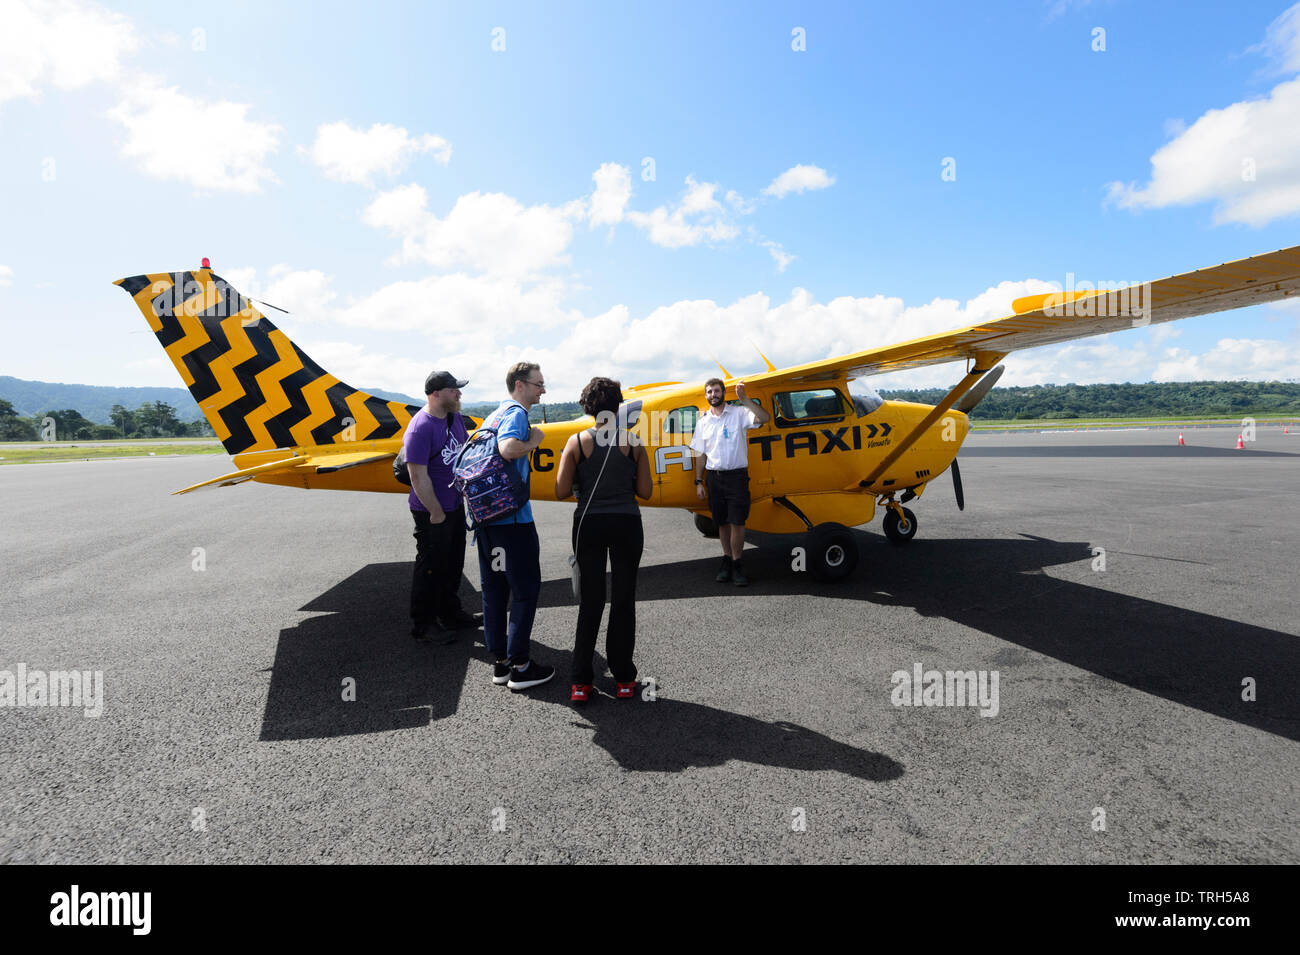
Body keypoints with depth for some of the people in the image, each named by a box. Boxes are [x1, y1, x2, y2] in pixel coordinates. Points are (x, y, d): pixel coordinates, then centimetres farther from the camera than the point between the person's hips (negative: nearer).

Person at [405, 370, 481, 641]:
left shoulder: (455, 417, 5)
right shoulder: (420, 428, -23)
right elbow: (418, 476, -23)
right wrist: (436, 513, -18)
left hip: (455, 506, 9)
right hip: (431, 512, -9)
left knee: (453, 565, 20)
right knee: (431, 568, 4)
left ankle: (451, 614, 36)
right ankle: (422, 624, 20)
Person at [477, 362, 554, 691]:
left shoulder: (493, 415, 18)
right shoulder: (516, 413, -11)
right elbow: (508, 448, -30)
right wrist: (533, 441, -12)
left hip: (486, 515, 9)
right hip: (512, 517, -9)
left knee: (494, 588, 12)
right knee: (525, 588, 1)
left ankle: (501, 662, 22)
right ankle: (520, 666, 6)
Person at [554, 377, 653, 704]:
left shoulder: (577, 442, -4)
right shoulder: (633, 441, -3)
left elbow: (561, 492, -6)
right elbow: (645, 491, -2)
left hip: (589, 524, 0)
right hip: (626, 524, 0)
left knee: (590, 602, 9)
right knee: (623, 600, 11)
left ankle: (581, 682, 13)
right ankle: (624, 678, 18)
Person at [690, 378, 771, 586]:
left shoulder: (739, 414, 0)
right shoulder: (703, 422, 11)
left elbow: (765, 418, -16)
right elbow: (701, 454, 13)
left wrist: (744, 399, -22)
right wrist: (699, 482, 8)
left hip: (737, 475, -3)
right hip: (714, 476, 3)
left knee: (737, 522, -7)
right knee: (722, 522, 8)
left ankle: (736, 565, 3)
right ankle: (727, 560, 20)